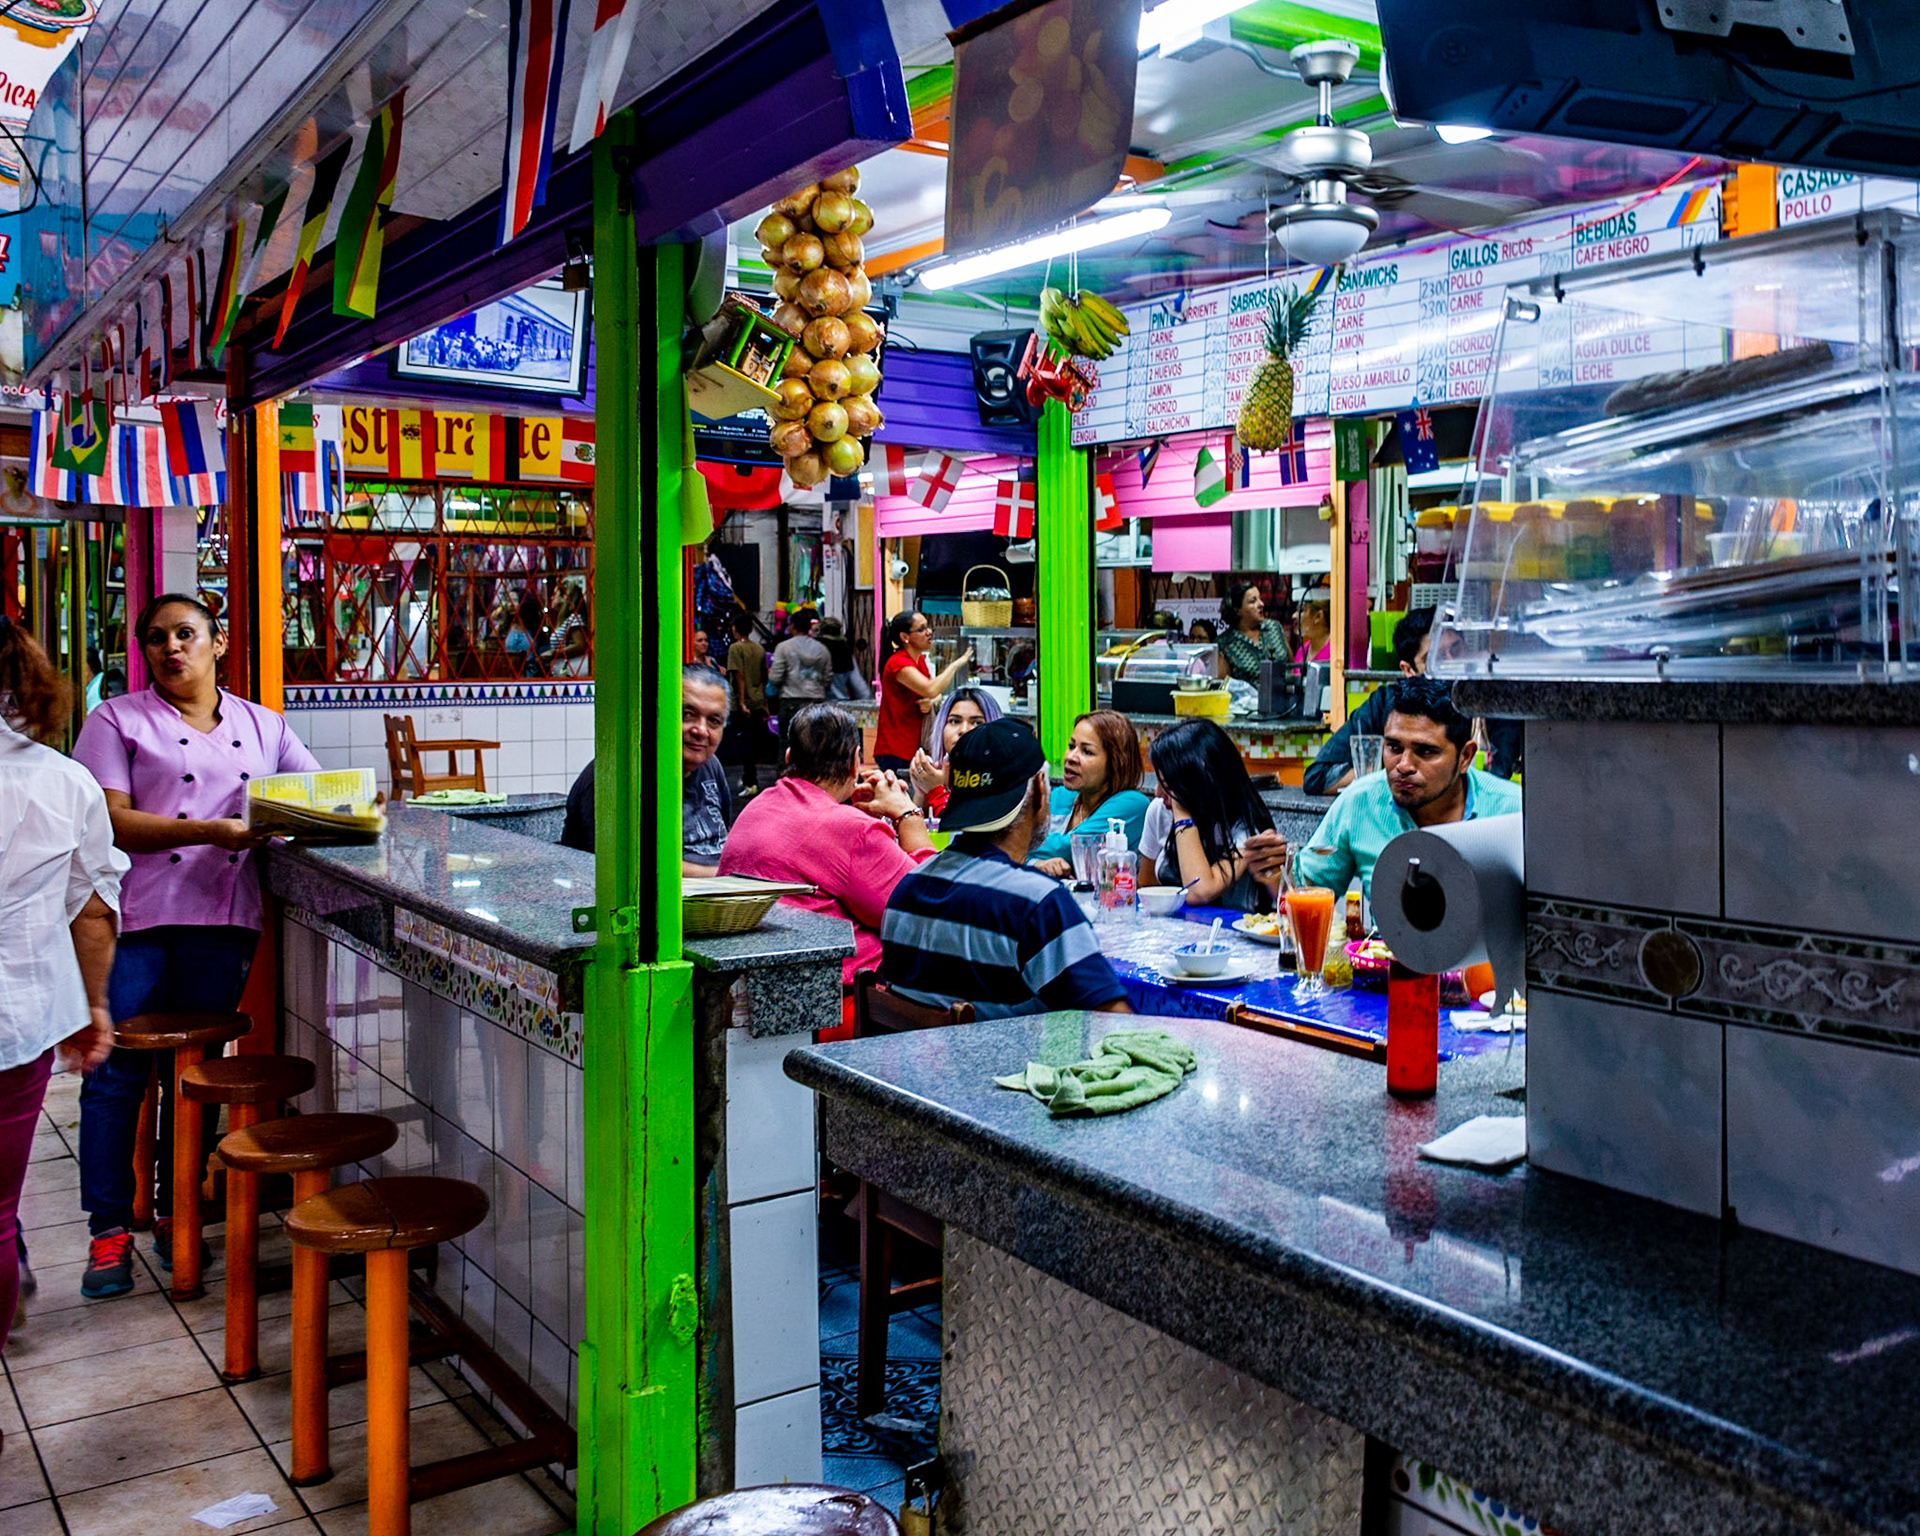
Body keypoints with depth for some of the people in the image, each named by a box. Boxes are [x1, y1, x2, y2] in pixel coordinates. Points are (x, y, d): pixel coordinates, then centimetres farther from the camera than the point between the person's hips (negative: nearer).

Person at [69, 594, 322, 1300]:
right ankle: (110, 1230, 10)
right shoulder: (118, 720, 4)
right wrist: (213, 831, -19)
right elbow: (111, 821, -7)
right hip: (133, 920, -3)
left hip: (221, 922, 3)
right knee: (115, 1075, -1)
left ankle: (176, 1212, 23)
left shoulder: (261, 726, 15)